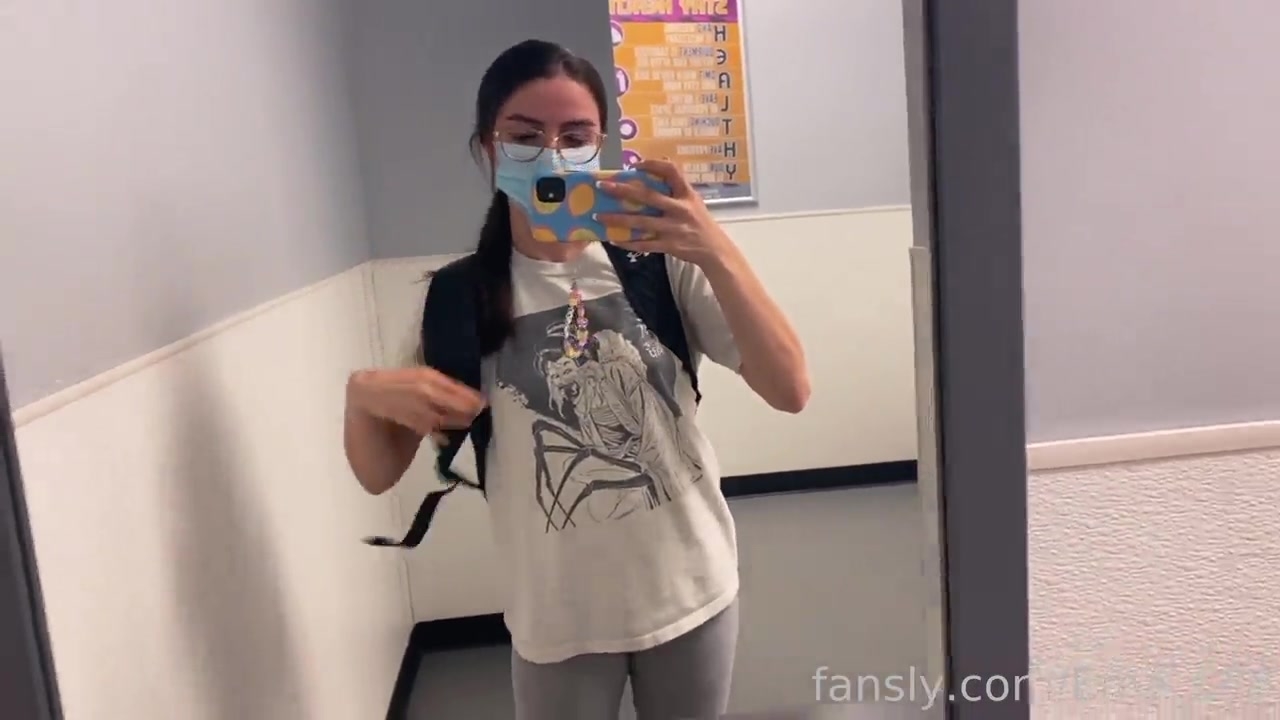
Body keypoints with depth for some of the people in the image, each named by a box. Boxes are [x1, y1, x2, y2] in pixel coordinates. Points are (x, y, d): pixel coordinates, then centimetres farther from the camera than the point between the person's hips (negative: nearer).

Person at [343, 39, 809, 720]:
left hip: (692, 594, 1)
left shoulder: (662, 260, -8)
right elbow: (379, 474, -1)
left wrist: (717, 254, -29)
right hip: (557, 620, 0)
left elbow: (790, 392, -16)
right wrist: (363, 393, -23)